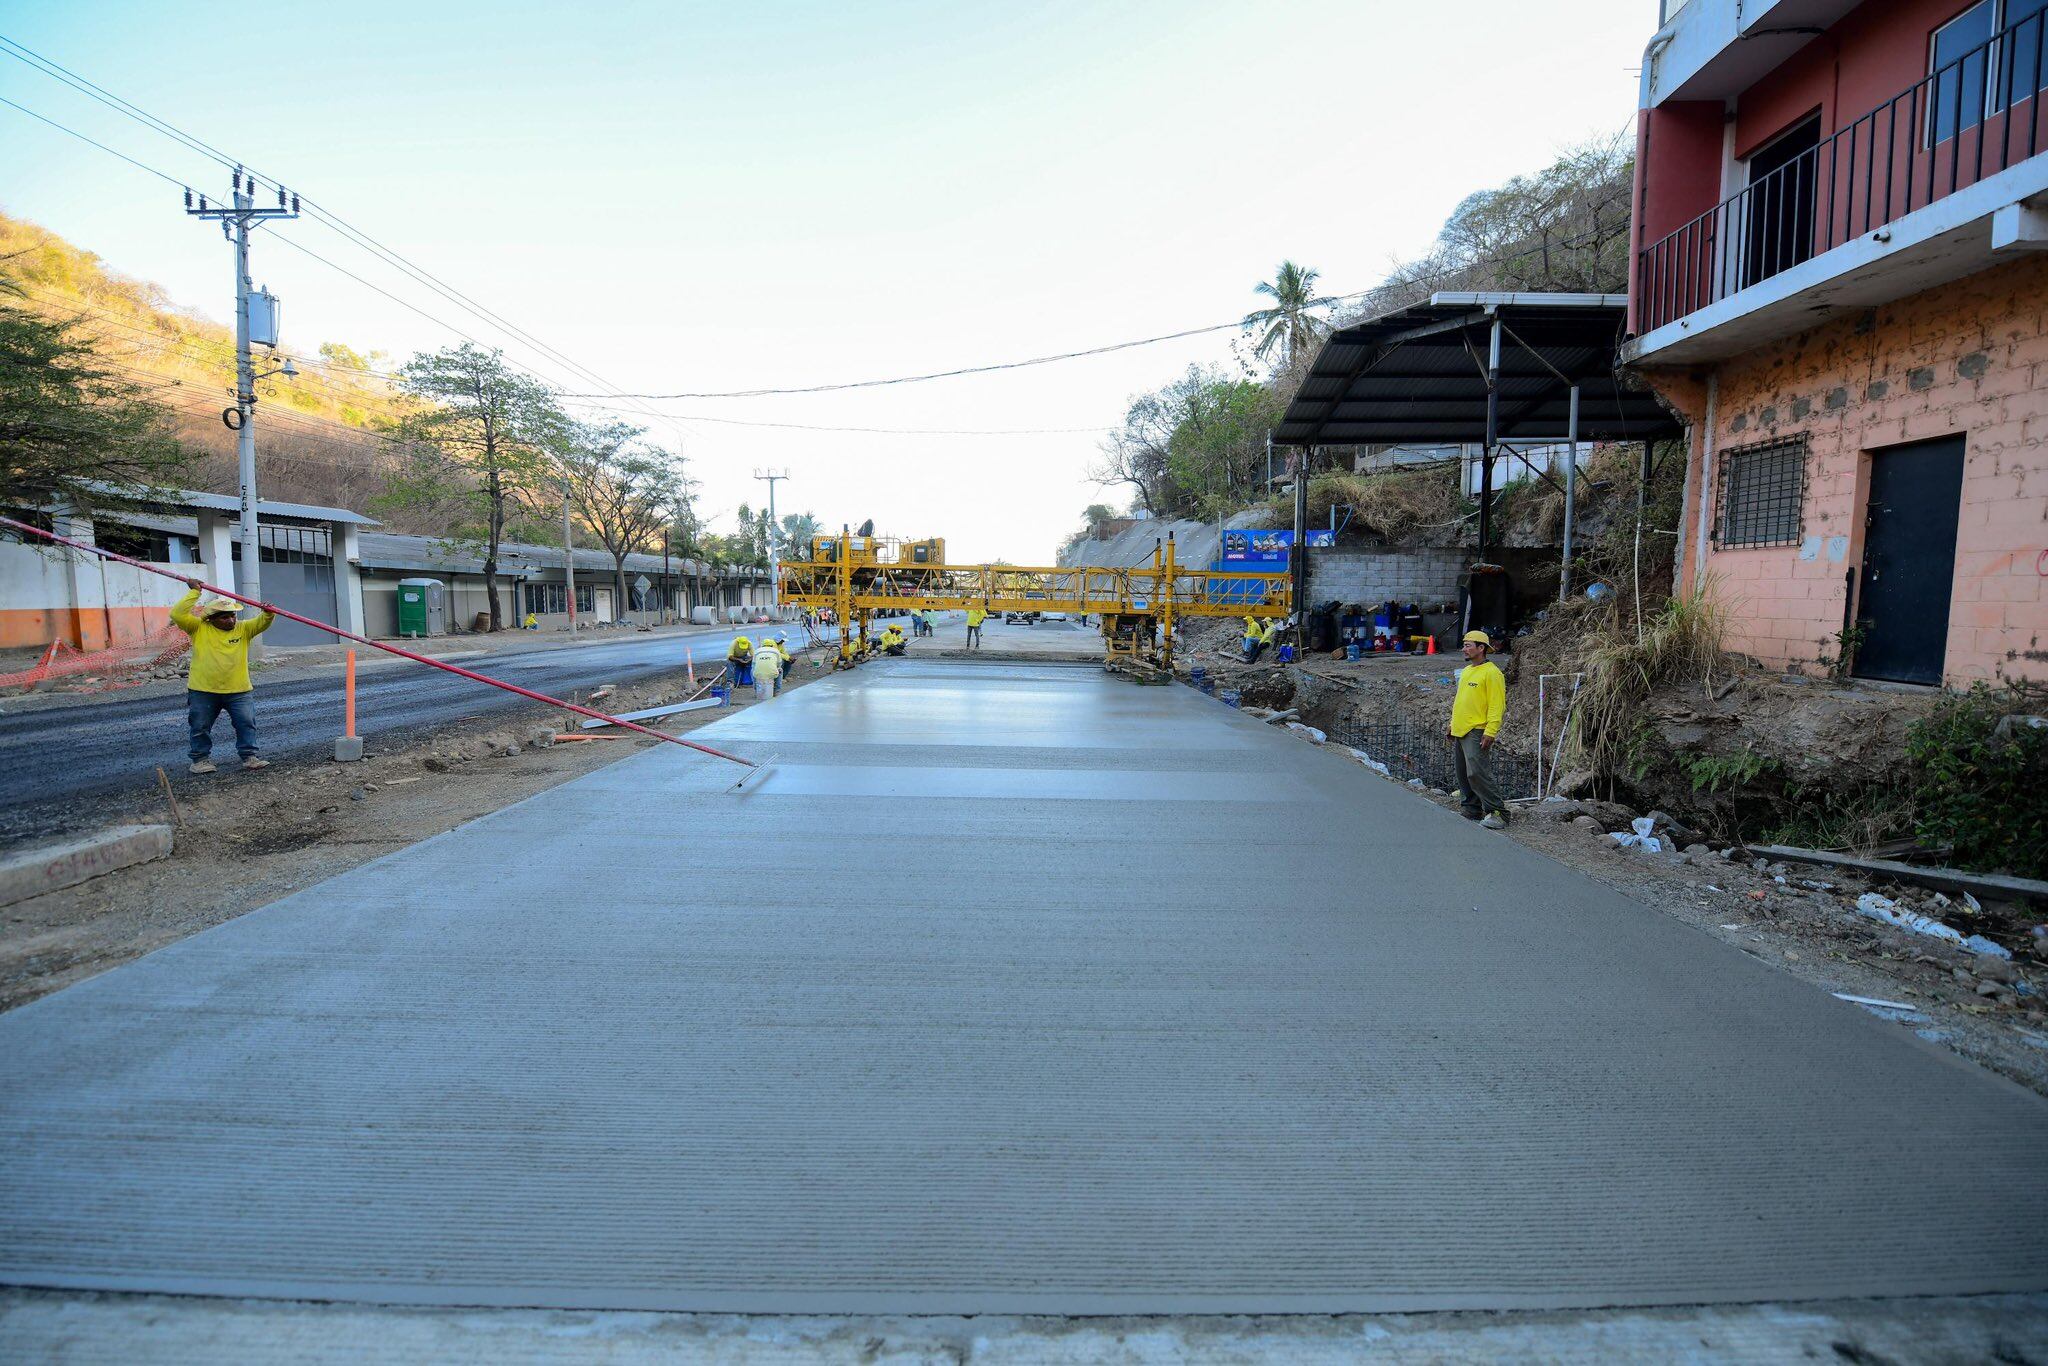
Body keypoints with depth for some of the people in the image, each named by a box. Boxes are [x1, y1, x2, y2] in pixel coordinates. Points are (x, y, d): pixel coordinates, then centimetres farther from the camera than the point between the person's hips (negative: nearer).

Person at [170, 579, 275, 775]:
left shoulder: (243, 629, 2)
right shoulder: (199, 628, -2)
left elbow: (262, 623, -9)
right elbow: (177, 614, -12)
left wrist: (268, 614, -32)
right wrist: (194, 592, -11)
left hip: (239, 690, 1)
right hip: (203, 691, 0)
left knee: (246, 724, 0)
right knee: (200, 728, 10)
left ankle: (249, 756, 9)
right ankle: (200, 759, 24)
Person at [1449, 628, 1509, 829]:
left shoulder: (1491, 672, -10)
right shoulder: (1466, 671, 18)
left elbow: (1497, 705, -15)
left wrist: (1490, 732, -21)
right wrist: (1453, 724, 22)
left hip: (1477, 733, -9)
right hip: (1460, 731, 9)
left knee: (1477, 773, -15)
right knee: (1463, 775, 11)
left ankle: (1498, 813, -9)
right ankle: (1472, 811, 20)